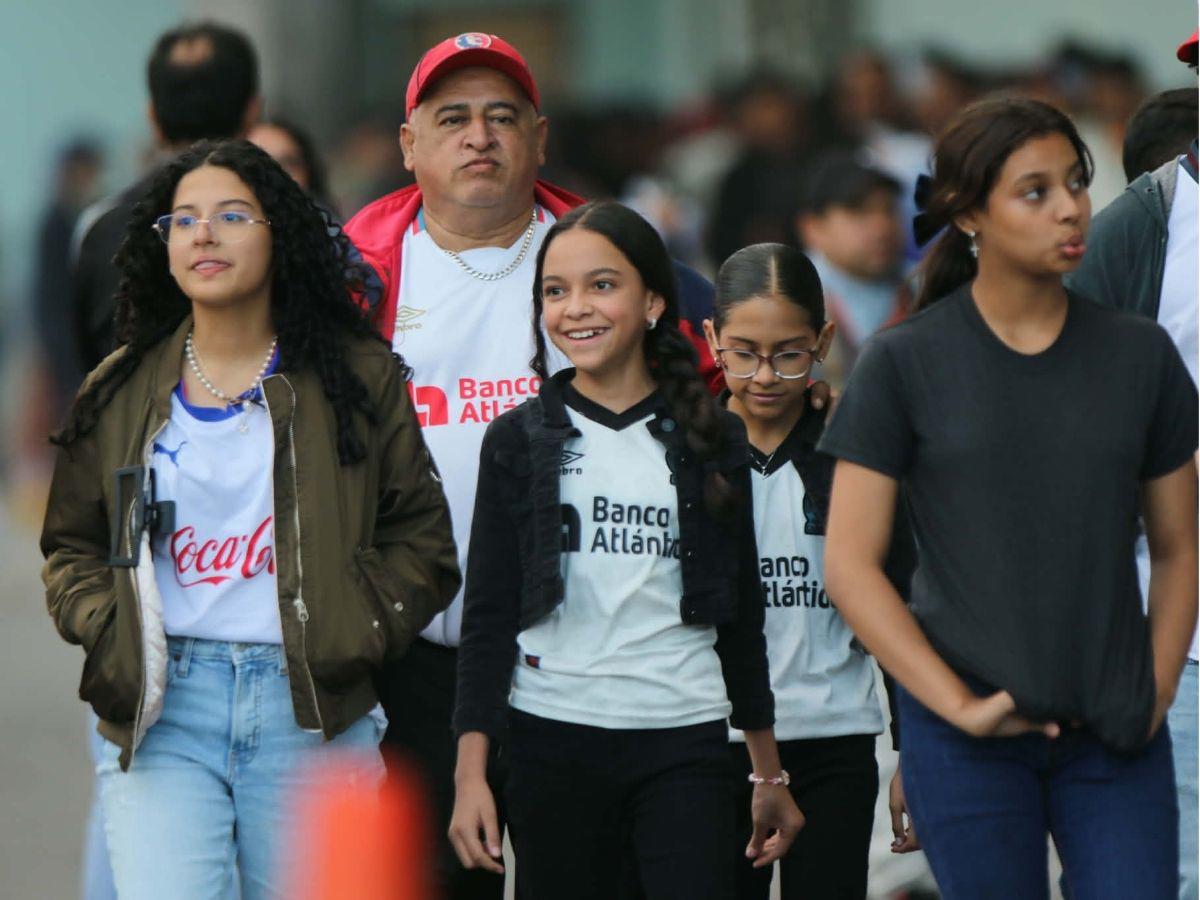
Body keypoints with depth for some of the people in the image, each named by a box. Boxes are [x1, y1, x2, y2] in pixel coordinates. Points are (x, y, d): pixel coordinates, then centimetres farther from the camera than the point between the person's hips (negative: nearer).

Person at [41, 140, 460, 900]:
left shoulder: (357, 377, 7)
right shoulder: (120, 394, 12)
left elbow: (420, 536, 7)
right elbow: (71, 548, 18)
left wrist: (355, 635, -6)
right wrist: (109, 631, -1)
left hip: (309, 708, 0)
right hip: (161, 709, 0)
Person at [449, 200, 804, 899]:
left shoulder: (711, 441, 8)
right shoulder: (520, 441, 6)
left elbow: (741, 614, 14)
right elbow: (488, 615, 5)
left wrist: (771, 773, 14)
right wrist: (471, 773, -3)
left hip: (686, 744, 0)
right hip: (553, 742, 0)